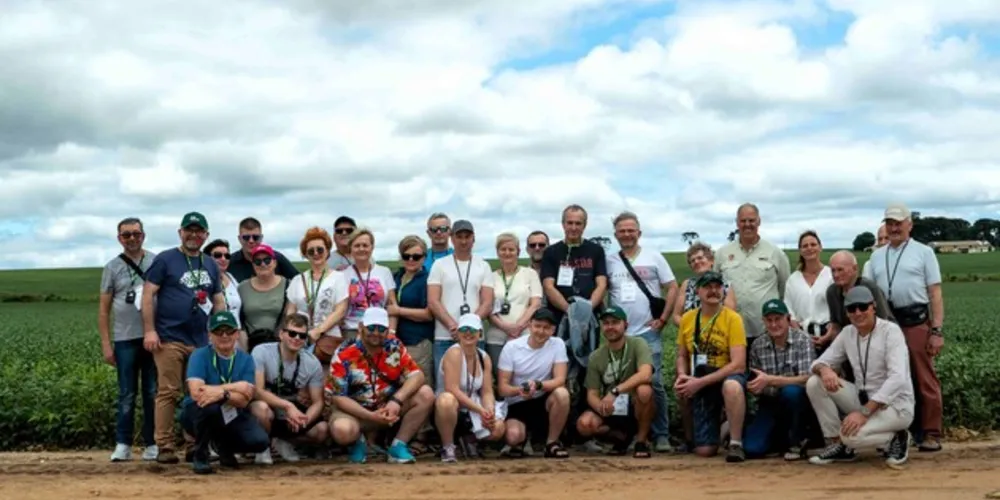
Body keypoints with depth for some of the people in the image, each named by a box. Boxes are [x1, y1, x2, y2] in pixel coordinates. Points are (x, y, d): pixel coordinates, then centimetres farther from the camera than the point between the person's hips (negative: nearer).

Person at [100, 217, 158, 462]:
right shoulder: (112, 267, 6)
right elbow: (104, 309, 7)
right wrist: (106, 345, 1)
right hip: (125, 340, 0)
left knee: (153, 393, 5)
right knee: (127, 395, 4)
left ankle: (152, 444, 11)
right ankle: (123, 444, 9)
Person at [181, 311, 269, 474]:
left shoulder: (245, 359, -3)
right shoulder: (200, 355, -10)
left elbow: (243, 400, -14)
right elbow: (196, 392, -26)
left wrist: (221, 393, -34)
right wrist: (233, 387, -21)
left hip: (231, 417, 3)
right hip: (198, 416, -3)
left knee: (259, 441, -22)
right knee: (207, 404, -37)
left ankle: (223, 445, 14)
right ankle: (200, 455, -11)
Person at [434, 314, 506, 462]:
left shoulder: (484, 358, 4)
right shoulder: (454, 352, -17)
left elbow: (487, 392, 0)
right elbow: (452, 390, -25)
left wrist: (490, 412, -21)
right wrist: (481, 409, -25)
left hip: (471, 413, 7)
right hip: (451, 409, -7)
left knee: (498, 428, -16)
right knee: (447, 400, -40)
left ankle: (470, 438, 19)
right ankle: (448, 447, -15)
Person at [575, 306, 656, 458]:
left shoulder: (637, 344, -10)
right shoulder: (596, 357, 0)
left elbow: (645, 375, -28)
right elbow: (592, 394, -2)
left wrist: (615, 391, -37)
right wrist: (601, 406, -27)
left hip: (637, 407, -3)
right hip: (610, 410, 3)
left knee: (644, 390, -36)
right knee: (584, 424, -25)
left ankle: (641, 440, -10)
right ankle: (621, 436, 9)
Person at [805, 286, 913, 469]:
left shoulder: (890, 331, -16)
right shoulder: (848, 333, 3)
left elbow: (898, 378, -27)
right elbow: (820, 361, 5)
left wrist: (865, 413, -33)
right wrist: (824, 369, -23)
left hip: (896, 406, -6)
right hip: (863, 400, 7)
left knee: (850, 434, -31)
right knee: (814, 383, -10)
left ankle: (895, 438, -1)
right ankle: (837, 445, -1)